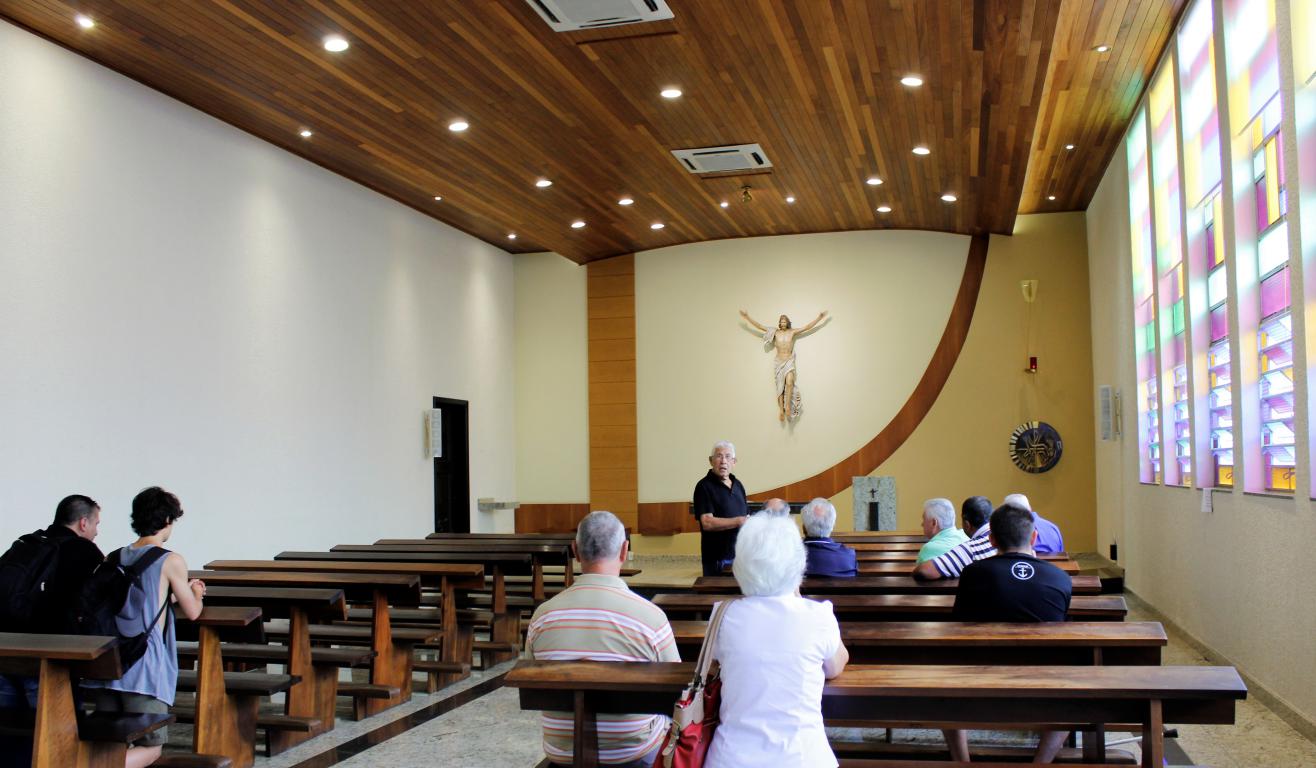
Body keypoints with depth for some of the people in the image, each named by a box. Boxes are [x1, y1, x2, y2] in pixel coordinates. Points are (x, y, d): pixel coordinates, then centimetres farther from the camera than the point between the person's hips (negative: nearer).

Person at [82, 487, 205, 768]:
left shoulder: (114, 557, 14)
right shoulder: (171, 561, -5)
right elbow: (192, 612, 5)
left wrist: (182, 591, 37)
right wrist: (195, 594, 26)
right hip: (144, 670, -6)